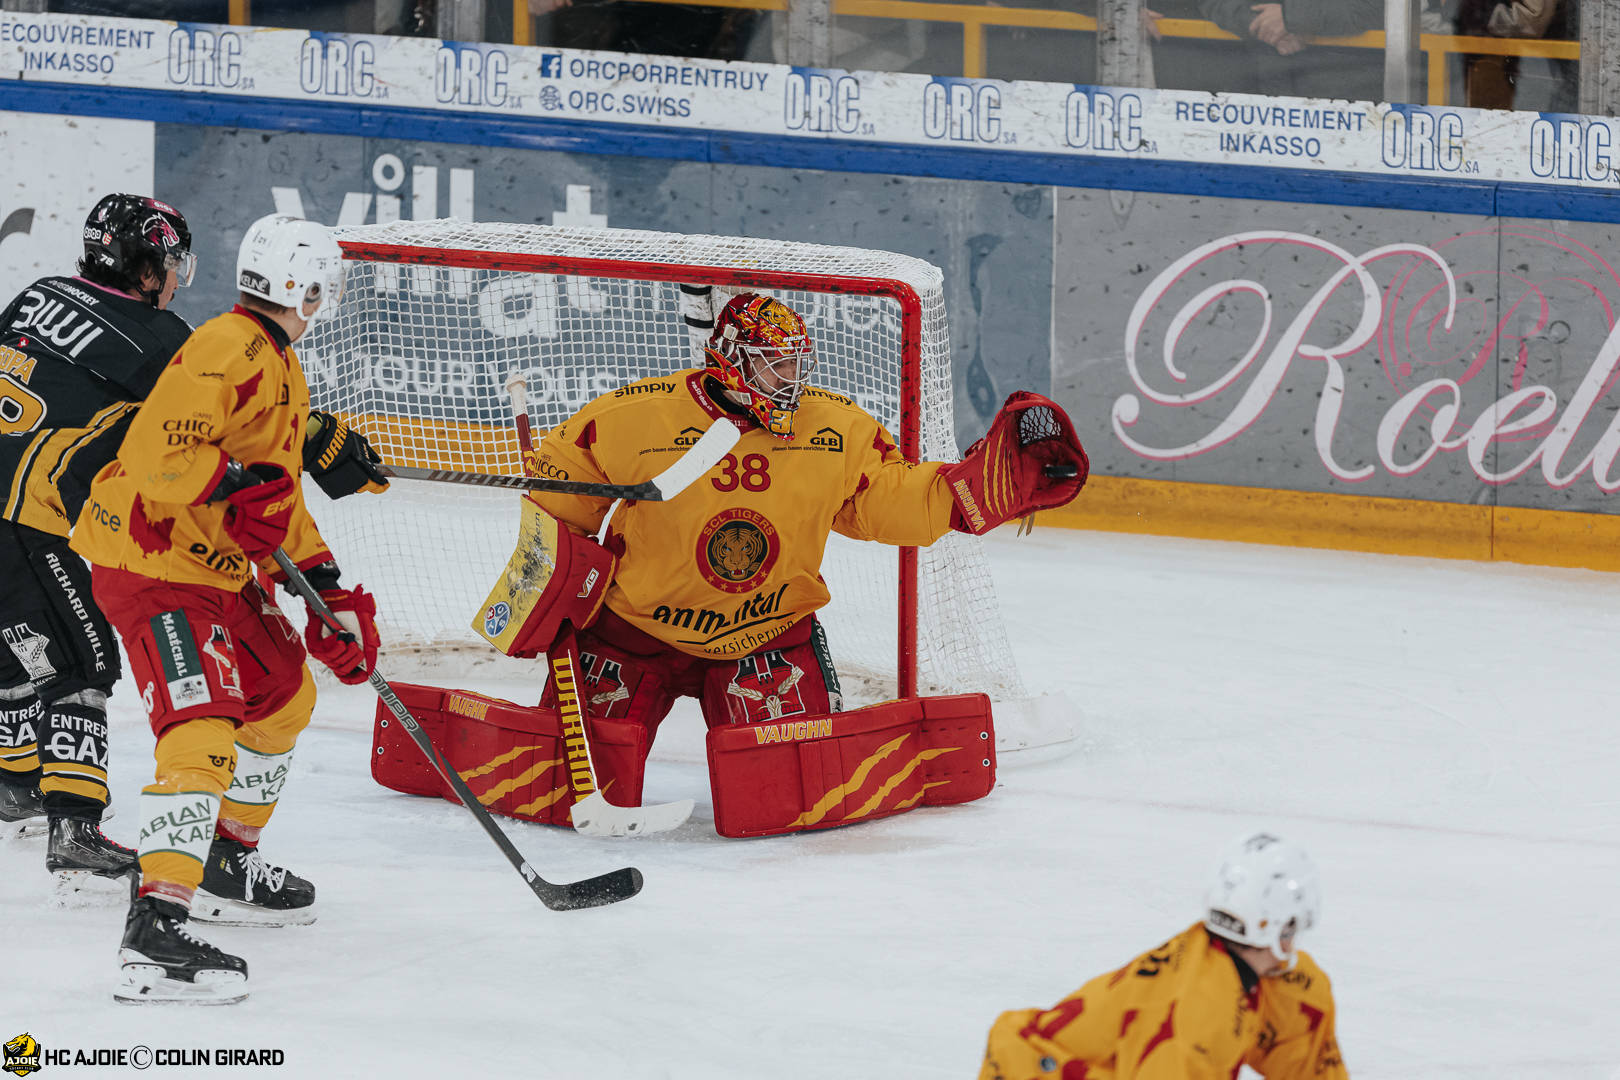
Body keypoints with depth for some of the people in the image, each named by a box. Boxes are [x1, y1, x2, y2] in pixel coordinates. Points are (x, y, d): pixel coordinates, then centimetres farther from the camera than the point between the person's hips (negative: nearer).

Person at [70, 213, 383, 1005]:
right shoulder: (229, 350, -16)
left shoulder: (277, 367, 19)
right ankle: (155, 932, -35)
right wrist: (236, 487, -33)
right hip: (153, 563, -11)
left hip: (214, 568, 11)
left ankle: (226, 864, 40)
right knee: (204, 731, -24)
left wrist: (326, 590, 17)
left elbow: (281, 493, 25)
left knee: (283, 695, 25)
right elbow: (160, 448, -27)